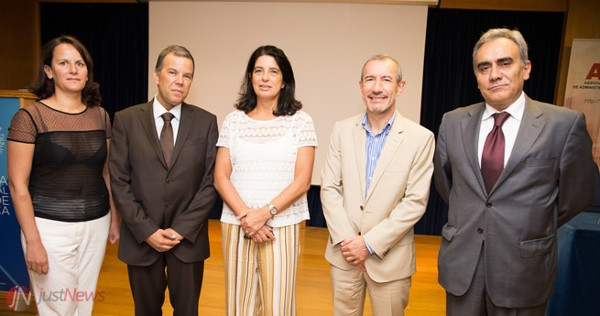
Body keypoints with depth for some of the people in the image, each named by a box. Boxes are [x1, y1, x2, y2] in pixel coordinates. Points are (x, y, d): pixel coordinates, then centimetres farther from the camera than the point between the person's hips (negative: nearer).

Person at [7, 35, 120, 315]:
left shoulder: (100, 116, 5)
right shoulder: (29, 117, -8)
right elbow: (18, 184, -8)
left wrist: (115, 219, 12)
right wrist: (33, 241, -10)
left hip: (96, 226, 4)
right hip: (50, 228, -4)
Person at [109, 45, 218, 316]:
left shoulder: (206, 122, -2)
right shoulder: (126, 120, -2)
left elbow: (210, 181, -5)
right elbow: (119, 182, -4)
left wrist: (182, 229, -11)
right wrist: (147, 231, -10)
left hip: (188, 239, 0)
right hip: (141, 240, 0)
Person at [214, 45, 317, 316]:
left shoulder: (300, 121, -1)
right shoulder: (233, 121, 5)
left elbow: (302, 181, -6)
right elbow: (220, 177, 2)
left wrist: (265, 213, -15)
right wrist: (245, 215, -11)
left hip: (282, 227, -2)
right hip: (236, 225, 2)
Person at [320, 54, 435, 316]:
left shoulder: (420, 138, -8)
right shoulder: (342, 130, 0)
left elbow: (415, 202, -10)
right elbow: (329, 188, -1)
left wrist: (370, 243, -13)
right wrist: (345, 240, -9)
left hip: (390, 258, -2)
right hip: (344, 254, 2)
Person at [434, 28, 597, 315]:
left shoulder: (565, 124, -8)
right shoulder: (453, 122, -1)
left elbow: (575, 196, 1)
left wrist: (534, 229, 9)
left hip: (523, 268, -2)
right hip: (461, 263, 2)